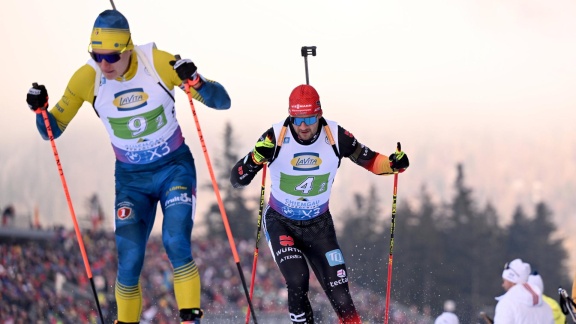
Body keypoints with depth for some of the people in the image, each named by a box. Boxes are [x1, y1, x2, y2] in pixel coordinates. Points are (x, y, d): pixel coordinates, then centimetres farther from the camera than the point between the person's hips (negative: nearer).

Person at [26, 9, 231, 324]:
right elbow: (52, 130, -4)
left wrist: (195, 81, -35)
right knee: (129, 260, -7)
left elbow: (222, 101, -15)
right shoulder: (87, 78, -15)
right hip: (131, 179, 2)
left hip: (175, 168, -2)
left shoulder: (159, 62, -20)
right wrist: (40, 109, -25)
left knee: (176, 244, -23)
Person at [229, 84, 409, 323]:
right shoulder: (276, 137, -22)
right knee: (297, 281, -22)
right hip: (280, 223, -2)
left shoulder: (335, 136, -17)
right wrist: (256, 159, -40)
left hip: (319, 225, 2)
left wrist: (392, 164, -23)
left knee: (338, 292, -4)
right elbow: (237, 180, -20)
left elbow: (369, 160, -2)